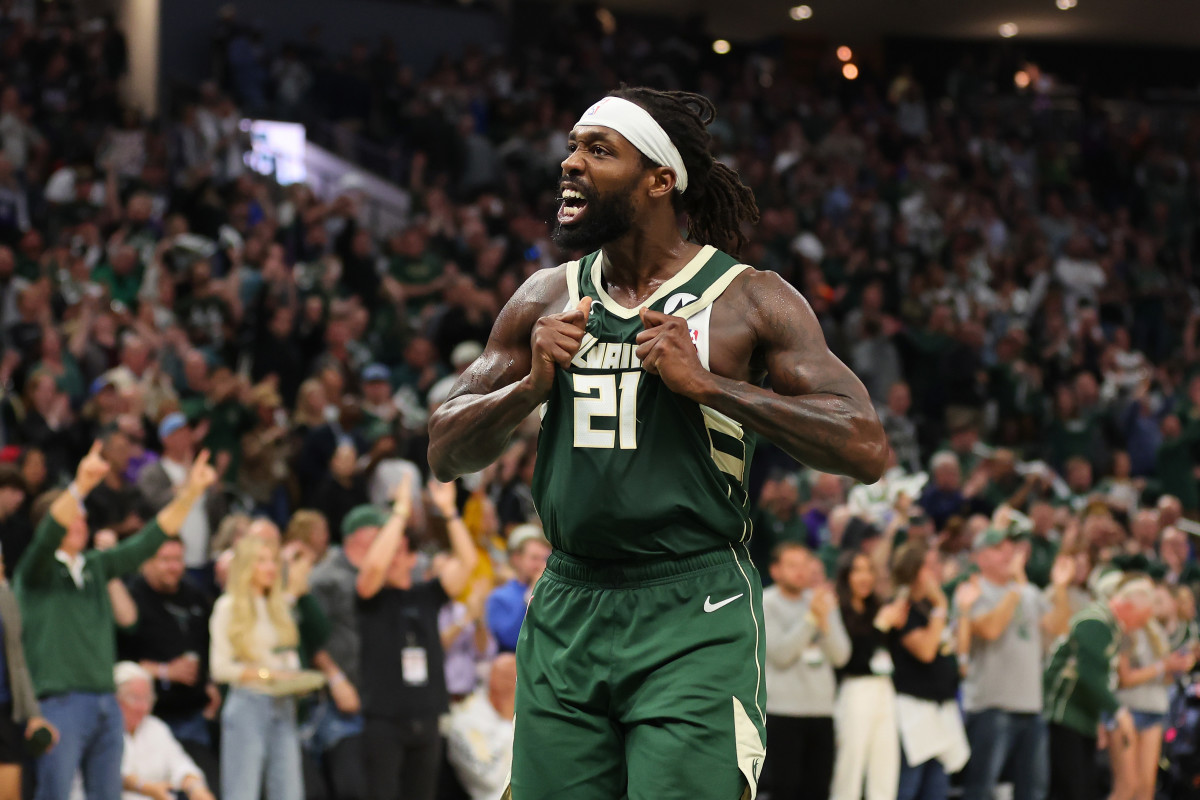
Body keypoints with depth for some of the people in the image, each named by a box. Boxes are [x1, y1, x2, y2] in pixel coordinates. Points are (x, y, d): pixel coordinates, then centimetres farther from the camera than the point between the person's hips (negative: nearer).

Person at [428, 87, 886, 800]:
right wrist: (531, 386, -6)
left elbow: (866, 449, -10)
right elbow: (446, 455, 14)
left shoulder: (748, 300, -2)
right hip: (566, 616, 5)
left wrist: (706, 384, -16)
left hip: (694, 619, -4)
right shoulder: (548, 300, 11)